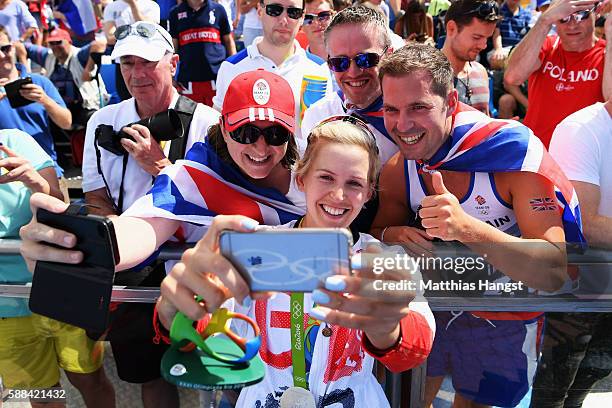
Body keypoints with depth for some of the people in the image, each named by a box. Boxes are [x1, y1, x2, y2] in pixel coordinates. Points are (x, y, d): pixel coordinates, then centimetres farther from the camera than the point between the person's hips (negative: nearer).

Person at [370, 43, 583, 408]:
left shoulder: (517, 152, -28)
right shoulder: (398, 169, -14)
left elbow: (554, 273, -33)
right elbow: (379, 231, -2)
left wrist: (466, 227, -50)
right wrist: (394, 236, -27)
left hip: (504, 319, -3)